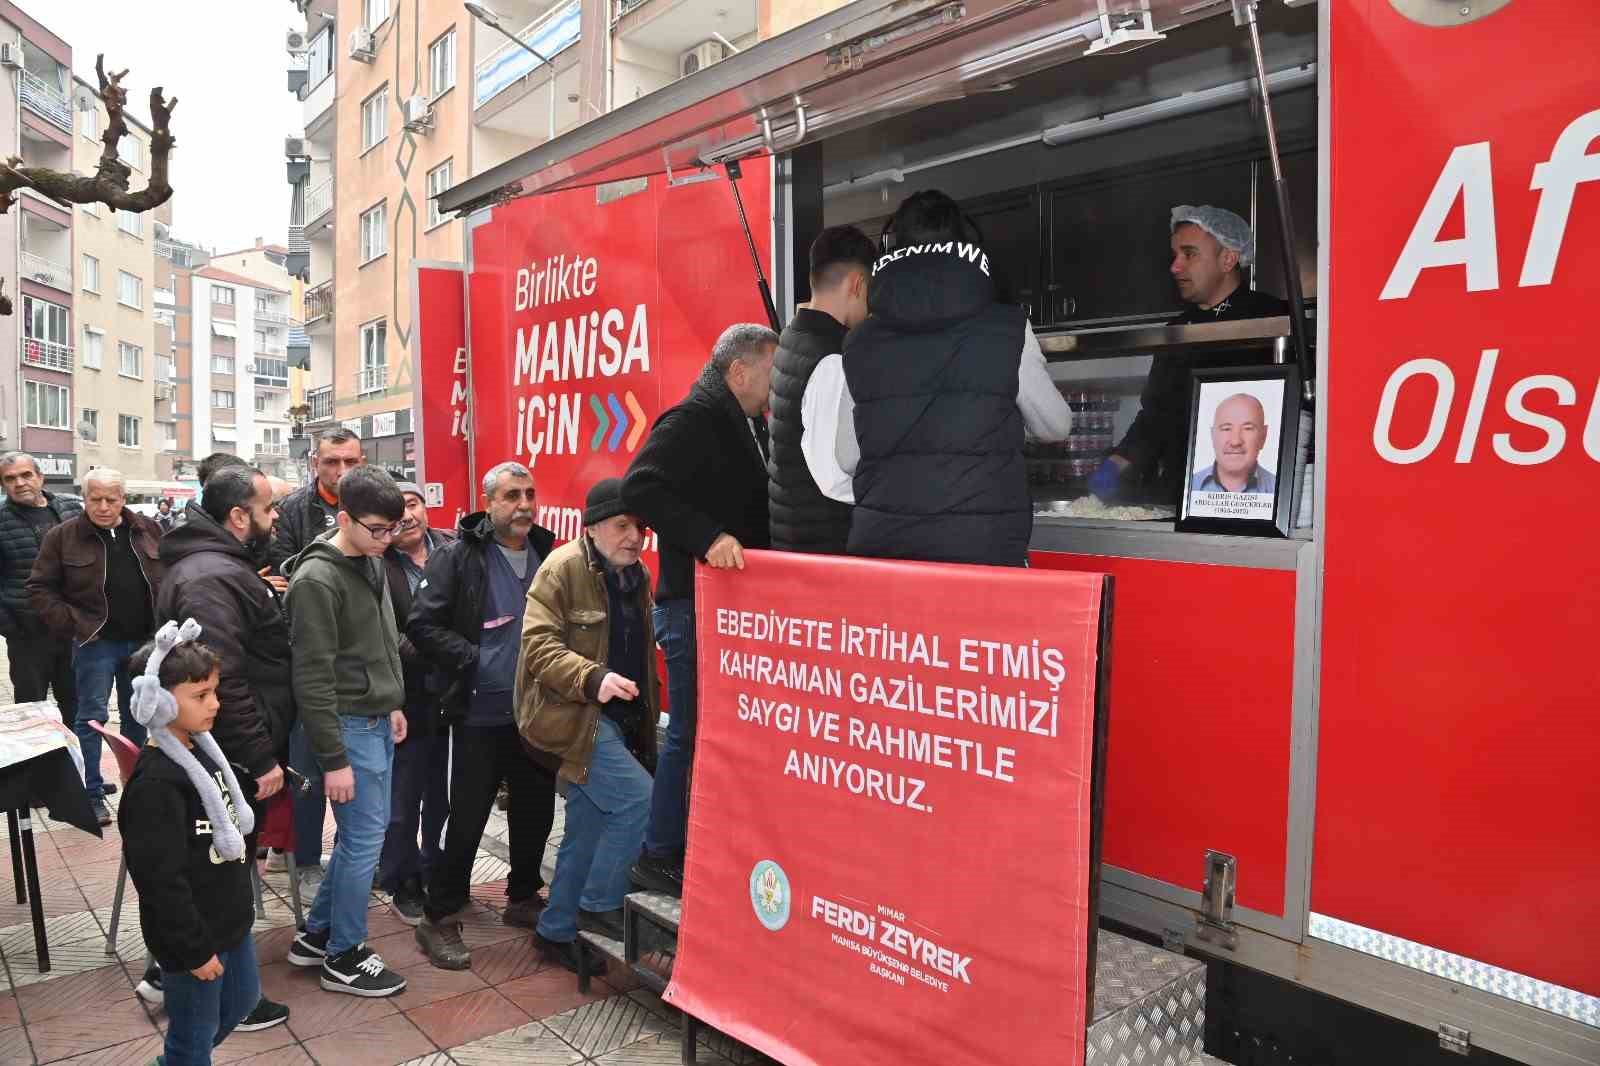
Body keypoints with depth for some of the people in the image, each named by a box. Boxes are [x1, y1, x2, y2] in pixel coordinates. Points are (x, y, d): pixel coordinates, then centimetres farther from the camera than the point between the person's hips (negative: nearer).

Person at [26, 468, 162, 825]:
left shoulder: (148, 530, 3)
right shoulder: (63, 536, -6)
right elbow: (40, 589, -3)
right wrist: (71, 625, -11)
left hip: (143, 641, 3)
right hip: (95, 643, -3)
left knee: (137, 715, 14)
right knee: (92, 717, 1)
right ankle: (92, 793, 11)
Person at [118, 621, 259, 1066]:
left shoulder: (202, 750, 2)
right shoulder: (155, 784, -27)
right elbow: (161, 880, -25)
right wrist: (194, 949, -19)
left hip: (231, 917, 9)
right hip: (193, 935, -9)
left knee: (243, 998, 26)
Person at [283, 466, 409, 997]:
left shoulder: (372, 562, 7)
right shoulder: (317, 580, -19)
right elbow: (313, 678, -20)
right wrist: (333, 759, -18)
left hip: (378, 720, 9)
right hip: (349, 725, -9)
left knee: (363, 832, 17)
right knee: (364, 839, 0)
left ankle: (315, 934, 32)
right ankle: (344, 957, 17)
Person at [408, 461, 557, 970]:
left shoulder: (548, 554, 6)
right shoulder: (458, 557, -7)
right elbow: (423, 625, -11)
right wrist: (476, 661, -15)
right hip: (482, 714, -5)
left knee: (537, 811, 15)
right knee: (468, 819, 2)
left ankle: (523, 898, 36)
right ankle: (439, 919, 19)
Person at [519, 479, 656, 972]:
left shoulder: (638, 576, 12)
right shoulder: (563, 568, -12)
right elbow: (538, 644, -19)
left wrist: (648, 717, 20)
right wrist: (592, 678, -32)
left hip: (616, 721, 8)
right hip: (574, 716, -8)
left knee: (588, 830, 13)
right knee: (638, 797, -18)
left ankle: (556, 931, 27)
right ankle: (599, 904, 0)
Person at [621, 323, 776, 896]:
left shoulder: (749, 428, 17)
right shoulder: (693, 421, -12)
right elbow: (639, 488, -25)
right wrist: (707, 536, -31)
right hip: (694, 605, -9)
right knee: (691, 732, -2)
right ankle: (660, 856, 12)